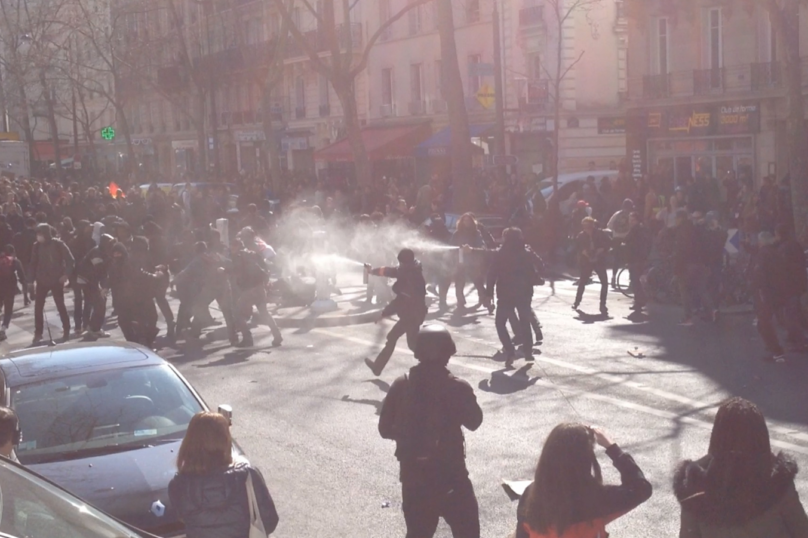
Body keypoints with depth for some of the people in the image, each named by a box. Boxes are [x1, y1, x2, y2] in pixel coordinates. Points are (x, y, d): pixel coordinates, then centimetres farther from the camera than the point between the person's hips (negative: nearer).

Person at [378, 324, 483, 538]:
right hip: (450, 474, -3)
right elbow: (474, 421, 1)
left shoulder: (401, 386, -7)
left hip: (412, 474, 3)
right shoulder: (458, 388, -14)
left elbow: (385, 429, 0)